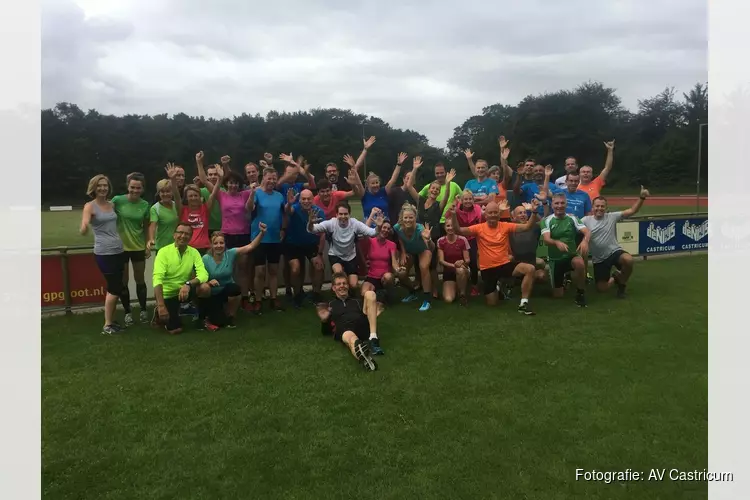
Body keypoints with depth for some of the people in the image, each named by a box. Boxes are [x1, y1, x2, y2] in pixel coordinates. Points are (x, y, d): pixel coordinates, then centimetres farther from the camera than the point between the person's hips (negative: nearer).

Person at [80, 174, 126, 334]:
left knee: (114, 287, 11)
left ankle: (111, 321, 21)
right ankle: (107, 325, 5)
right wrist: (85, 226, -40)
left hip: (118, 250, 6)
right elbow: (83, 232, -17)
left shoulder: (112, 204, 9)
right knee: (115, 288, -5)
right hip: (104, 253, -6)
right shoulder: (90, 206, -7)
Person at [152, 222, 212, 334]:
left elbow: (203, 275, -19)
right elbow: (157, 279, -26)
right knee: (175, 329, -12)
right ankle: (160, 314, 20)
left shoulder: (194, 252, -7)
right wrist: (161, 306, -35)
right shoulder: (164, 252, -17)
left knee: (205, 288, -27)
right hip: (167, 294, -3)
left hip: (184, 291, 3)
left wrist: (188, 284, -39)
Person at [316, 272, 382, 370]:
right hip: (345, 329, -3)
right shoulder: (330, 306, 29)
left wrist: (374, 312, 8)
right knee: (352, 339, -41)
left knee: (370, 294, -15)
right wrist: (324, 320, 2)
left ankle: (373, 338, -30)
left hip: (364, 326, 3)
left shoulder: (357, 301, 36)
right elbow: (326, 332, 22)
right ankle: (364, 358, -80)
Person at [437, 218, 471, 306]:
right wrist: (453, 265, -30)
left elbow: (467, 260, -9)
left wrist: (462, 262, -33)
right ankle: (455, 288, 13)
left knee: (460, 270, -40)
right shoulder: (441, 241, -7)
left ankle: (462, 294, -14)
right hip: (448, 272, 0)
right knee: (448, 299, -23)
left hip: (462, 271, 0)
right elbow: (441, 261, -12)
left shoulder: (462, 240, -10)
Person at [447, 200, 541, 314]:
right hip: (487, 269, -1)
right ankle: (496, 286, 42)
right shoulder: (479, 228, -7)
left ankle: (523, 303, -16)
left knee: (530, 269, -27)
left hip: (505, 265, 1)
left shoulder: (505, 226, -3)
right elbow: (459, 231, -17)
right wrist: (453, 216, -33)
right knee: (491, 303, 5)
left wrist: (534, 212, -25)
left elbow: (527, 227, -10)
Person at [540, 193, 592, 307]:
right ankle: (562, 282, 41)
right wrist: (557, 242, -43)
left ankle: (580, 292, -11)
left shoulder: (573, 218, -1)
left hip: (572, 255, 0)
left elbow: (587, 232, -15)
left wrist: (585, 240, -39)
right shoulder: (546, 220, -5)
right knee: (557, 295, 3)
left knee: (580, 263, -37)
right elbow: (546, 240, -20)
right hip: (555, 259, 0)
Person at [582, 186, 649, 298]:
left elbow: (632, 211, -7)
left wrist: (642, 197, -19)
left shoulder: (612, 217, -3)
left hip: (614, 251, -1)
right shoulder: (586, 220, -2)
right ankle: (615, 278, 39)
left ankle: (621, 282, -6)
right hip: (599, 259, 1)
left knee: (628, 260, -37)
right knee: (601, 288, 2)